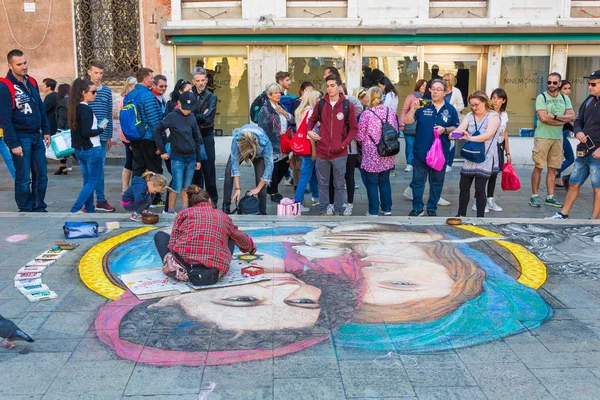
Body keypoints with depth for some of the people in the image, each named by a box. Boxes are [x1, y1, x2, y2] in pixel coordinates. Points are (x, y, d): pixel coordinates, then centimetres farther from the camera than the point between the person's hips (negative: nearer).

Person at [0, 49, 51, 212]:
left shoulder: (32, 82, 9)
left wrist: (46, 131, 11)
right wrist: (13, 144, -17)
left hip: (37, 137, 6)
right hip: (20, 138, -6)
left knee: (41, 175, 10)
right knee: (23, 178, 2)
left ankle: (39, 208, 22)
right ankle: (26, 211, 14)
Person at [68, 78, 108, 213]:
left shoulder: (75, 108, 8)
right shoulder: (86, 109, -18)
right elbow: (86, 132, -24)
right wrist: (101, 129, -10)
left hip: (79, 150, 9)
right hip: (92, 150, -9)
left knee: (87, 181, 15)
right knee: (93, 182, 0)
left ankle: (89, 209, 20)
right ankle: (75, 210, -5)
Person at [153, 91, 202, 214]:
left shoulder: (192, 117, 8)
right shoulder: (172, 116, -6)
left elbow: (197, 138, 13)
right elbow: (157, 131, -4)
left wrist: (198, 159, 13)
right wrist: (163, 151, -5)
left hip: (191, 158, 4)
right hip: (177, 158, -4)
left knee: (187, 188, 10)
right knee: (176, 188, -5)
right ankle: (170, 211, 8)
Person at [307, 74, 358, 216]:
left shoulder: (347, 105, -5)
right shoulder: (320, 103, 2)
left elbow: (354, 128, 0)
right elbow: (312, 119, 17)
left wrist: (344, 143, -11)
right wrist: (309, 130, -3)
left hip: (340, 154, -2)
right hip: (322, 152, 2)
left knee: (339, 185, 8)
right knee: (323, 184, 11)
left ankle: (338, 212, 20)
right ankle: (324, 211, 24)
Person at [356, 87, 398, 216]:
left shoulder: (366, 114, -16)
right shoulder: (391, 111, -2)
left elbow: (359, 136, -12)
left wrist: (365, 140, 9)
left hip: (371, 155, -4)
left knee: (372, 183, 8)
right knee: (384, 181, 18)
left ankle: (373, 212, 13)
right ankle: (387, 209, 26)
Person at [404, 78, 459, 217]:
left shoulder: (450, 109, 4)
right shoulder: (423, 106, -1)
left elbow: (456, 128, 7)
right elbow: (408, 121, -7)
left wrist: (445, 130, -12)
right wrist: (414, 108, -23)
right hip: (421, 151, -1)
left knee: (436, 182, 10)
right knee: (418, 180, 5)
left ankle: (432, 208, 23)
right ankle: (417, 208, 17)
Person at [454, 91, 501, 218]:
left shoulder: (493, 116, -6)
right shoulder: (470, 116, 7)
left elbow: (488, 134, -22)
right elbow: (460, 129, -9)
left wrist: (471, 138, -37)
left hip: (485, 159, -5)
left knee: (480, 188, -6)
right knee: (464, 186, 8)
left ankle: (480, 217, 5)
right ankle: (461, 214, 21)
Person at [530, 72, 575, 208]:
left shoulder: (565, 99, 11)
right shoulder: (541, 97, -4)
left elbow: (572, 116, 0)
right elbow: (543, 118, -16)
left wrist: (554, 116, -12)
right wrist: (562, 120, -8)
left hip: (558, 138, 5)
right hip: (542, 137, -5)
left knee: (553, 168, 8)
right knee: (538, 167, -3)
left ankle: (550, 197, 14)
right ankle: (534, 196, 5)